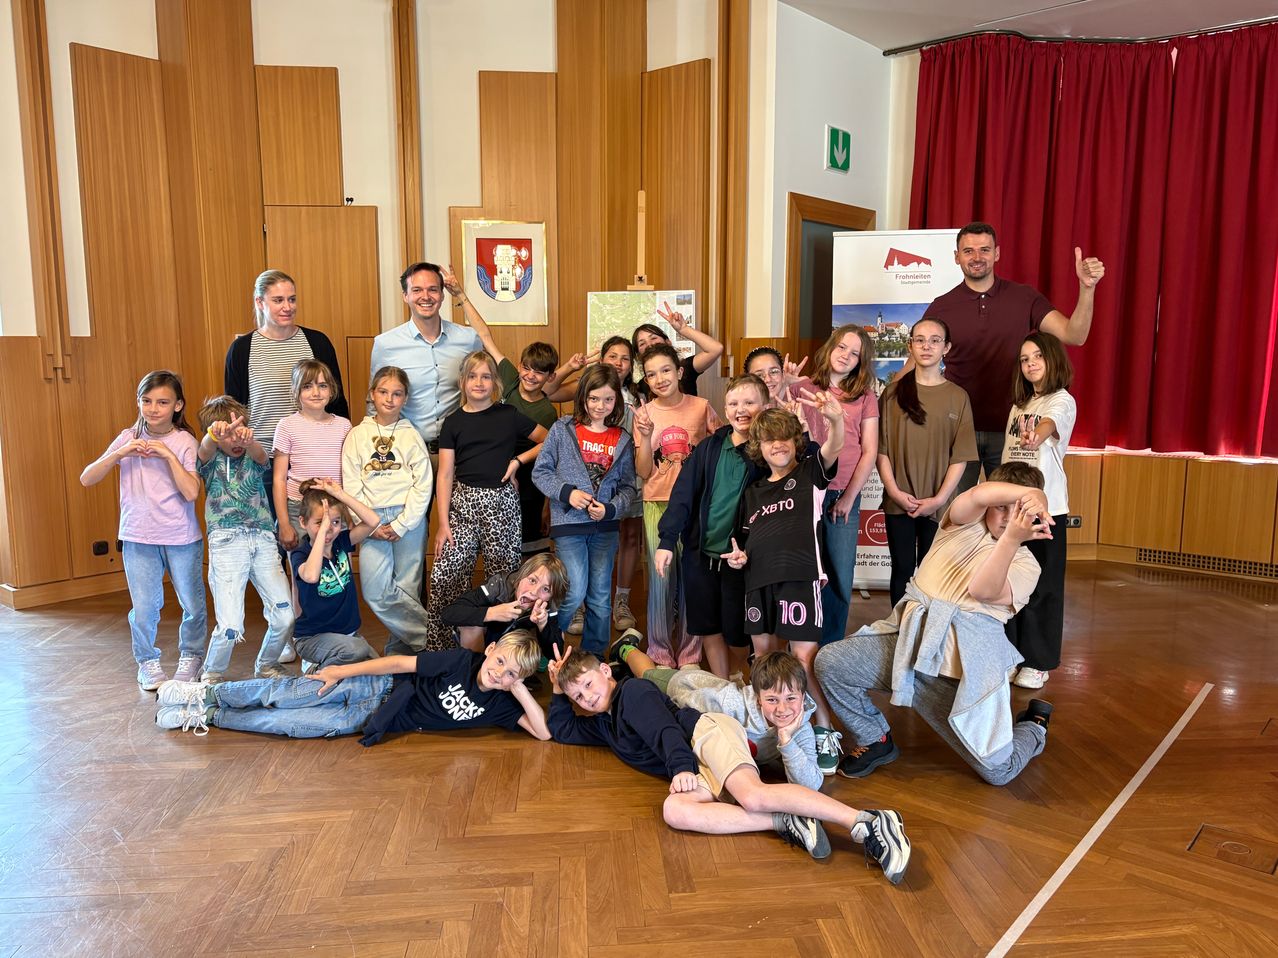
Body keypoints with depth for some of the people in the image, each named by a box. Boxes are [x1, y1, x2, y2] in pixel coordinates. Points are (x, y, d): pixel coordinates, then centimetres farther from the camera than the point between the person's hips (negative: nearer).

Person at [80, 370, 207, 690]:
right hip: (138, 539, 1)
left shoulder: (185, 442, -6)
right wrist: (119, 453, -16)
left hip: (182, 539, -1)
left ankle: (191, 657, 32)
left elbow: (191, 492, -18)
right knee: (144, 609, 4)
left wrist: (169, 454, -22)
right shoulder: (129, 438, 1)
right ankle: (147, 662, 26)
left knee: (193, 605, 10)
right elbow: (87, 479, -4)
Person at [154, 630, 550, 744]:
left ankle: (209, 716, 10)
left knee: (311, 724, -5)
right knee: (285, 696, -12)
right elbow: (403, 662, -12)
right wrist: (342, 671, -11)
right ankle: (207, 694, 9)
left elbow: (543, 731, -17)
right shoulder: (463, 662, -15)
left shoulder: (501, 704, -9)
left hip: (381, 720, 2)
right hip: (379, 688, -2)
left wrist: (520, 689, -27)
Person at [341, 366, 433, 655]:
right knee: (375, 591, -7)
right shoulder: (357, 435, 8)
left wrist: (401, 525, -8)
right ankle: (432, 634, 5)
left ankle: (400, 648, 19)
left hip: (409, 519, -1)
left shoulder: (411, 436, 5)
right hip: (373, 520, 1)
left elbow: (423, 485, -1)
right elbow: (351, 486, 3)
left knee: (407, 588, 1)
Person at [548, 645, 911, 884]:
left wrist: (681, 767, -25)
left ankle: (868, 822, -36)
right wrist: (559, 690, 31)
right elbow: (561, 730, 41)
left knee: (754, 796, -34)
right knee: (674, 810, -27)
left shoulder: (633, 691, 4)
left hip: (707, 731, -7)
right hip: (700, 769, 7)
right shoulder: (603, 724, 29)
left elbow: (666, 729, -10)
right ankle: (788, 824, -32)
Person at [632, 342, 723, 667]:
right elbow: (643, 472, -1)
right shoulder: (645, 414, 2)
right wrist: (645, 435, -14)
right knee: (660, 579, 3)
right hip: (657, 503, 0)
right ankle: (660, 654, 17)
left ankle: (690, 655, 18)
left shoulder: (701, 407, 1)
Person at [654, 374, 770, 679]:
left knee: (737, 633, 9)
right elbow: (683, 492, -1)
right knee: (708, 628, 12)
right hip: (700, 552, 3)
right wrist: (667, 540, -7)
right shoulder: (710, 447, 2)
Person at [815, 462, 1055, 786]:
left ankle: (1033, 727, 33)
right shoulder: (967, 525, 12)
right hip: (910, 637, 3)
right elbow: (977, 496, -14)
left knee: (998, 770, -6)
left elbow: (982, 590, -16)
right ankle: (876, 740, 12)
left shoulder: (1025, 564, 6)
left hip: (963, 662, -2)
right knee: (829, 662, -15)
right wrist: (1028, 492, -26)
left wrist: (1013, 538, -27)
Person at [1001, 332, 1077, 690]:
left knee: (1041, 587, 2)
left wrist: (1037, 434, -53)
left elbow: (1051, 423, -30)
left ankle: (1038, 661, 14)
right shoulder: (1018, 405, 15)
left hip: (1046, 508, -6)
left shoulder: (1062, 401, -6)